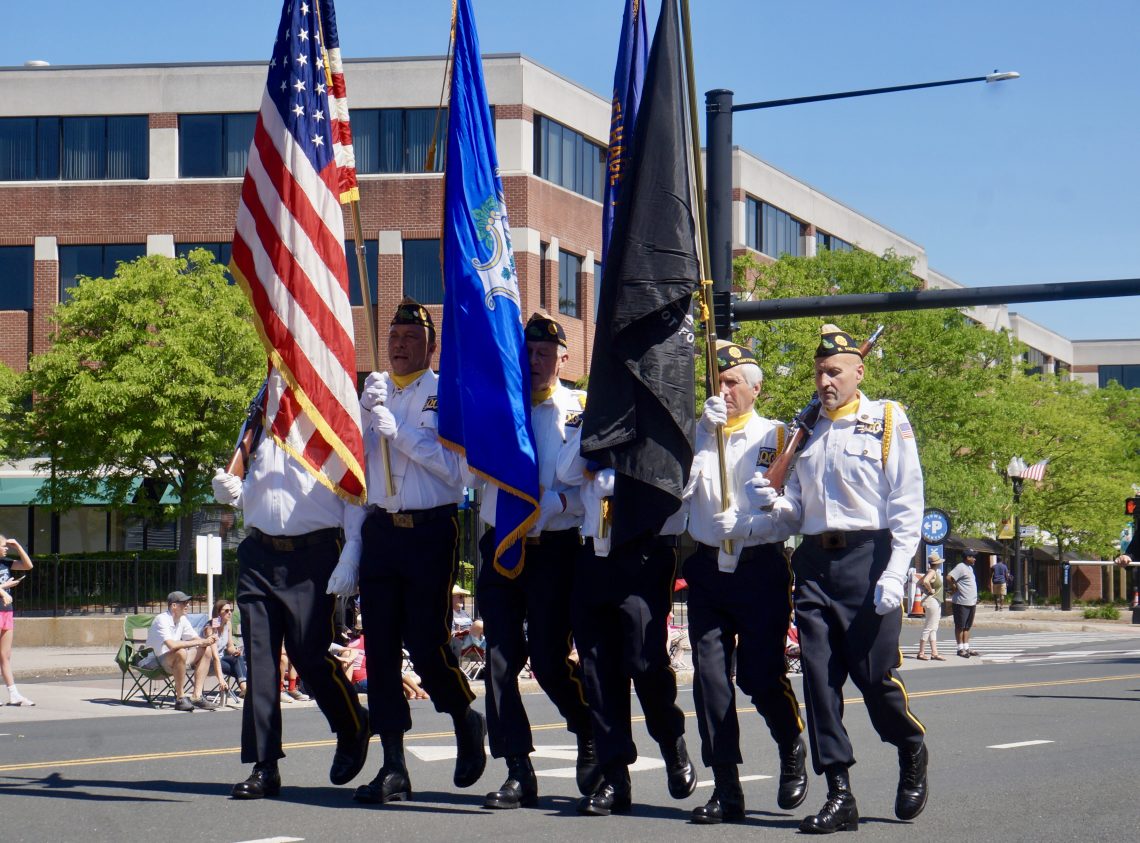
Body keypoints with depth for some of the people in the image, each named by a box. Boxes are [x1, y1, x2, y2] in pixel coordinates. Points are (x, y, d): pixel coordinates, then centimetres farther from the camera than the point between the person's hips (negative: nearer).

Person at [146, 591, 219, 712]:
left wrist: (207, 640, -16)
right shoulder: (161, 619, -21)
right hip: (156, 661, -9)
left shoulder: (182, 619, 6)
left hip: (176, 661, 9)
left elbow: (195, 638, 9)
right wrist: (200, 642, -30)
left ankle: (197, 696, -8)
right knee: (181, 652, -36)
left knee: (206, 650, -2)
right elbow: (171, 645, -35)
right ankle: (180, 699, -27)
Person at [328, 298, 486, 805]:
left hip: (432, 531, -4)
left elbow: (454, 467, -11)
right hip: (379, 531, 4)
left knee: (426, 645, -7)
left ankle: (466, 721, 23)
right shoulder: (371, 394, 13)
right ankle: (394, 768, 4)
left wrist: (399, 432, -14)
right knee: (380, 647, 0)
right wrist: (353, 546, 10)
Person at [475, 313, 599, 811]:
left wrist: (556, 500, -20)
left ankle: (591, 737, 24)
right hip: (500, 543, 4)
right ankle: (518, 773, 2)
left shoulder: (582, 410, 2)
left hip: (554, 548, -3)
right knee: (501, 658, -2)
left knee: (549, 661, -5)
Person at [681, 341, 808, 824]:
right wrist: (705, 433, -12)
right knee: (710, 676, -1)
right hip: (707, 568, 3)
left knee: (760, 675, -6)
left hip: (760, 570, -3)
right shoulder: (698, 436, 12)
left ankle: (793, 752, 24)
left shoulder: (775, 436, 5)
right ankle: (726, 789, 5)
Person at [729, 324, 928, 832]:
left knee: (875, 675, -5)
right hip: (814, 562, 5)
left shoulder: (888, 422, 2)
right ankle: (840, 796, 3)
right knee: (820, 677, -1)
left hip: (867, 556, -5)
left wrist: (894, 574, -14)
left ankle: (912, 753, 26)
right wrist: (747, 523, -2)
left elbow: (907, 505, -4)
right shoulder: (806, 432, 17)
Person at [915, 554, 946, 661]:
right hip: (932, 601, -10)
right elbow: (925, 581, -35)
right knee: (928, 628, -6)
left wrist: (925, 591, 10)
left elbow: (919, 583, 20)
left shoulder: (935, 572, 14)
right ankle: (921, 653, -3)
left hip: (936, 602, 10)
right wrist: (930, 590, -19)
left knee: (933, 629, 11)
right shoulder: (932, 572, -15)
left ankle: (934, 653, 13)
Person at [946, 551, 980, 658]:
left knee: (967, 627, 12)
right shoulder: (961, 567, -13)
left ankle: (966, 648, 17)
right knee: (960, 626, -1)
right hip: (961, 603, -9)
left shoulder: (969, 568, 17)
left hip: (971, 603, 9)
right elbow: (949, 577, -26)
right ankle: (961, 649, 2)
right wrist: (953, 588, -12)